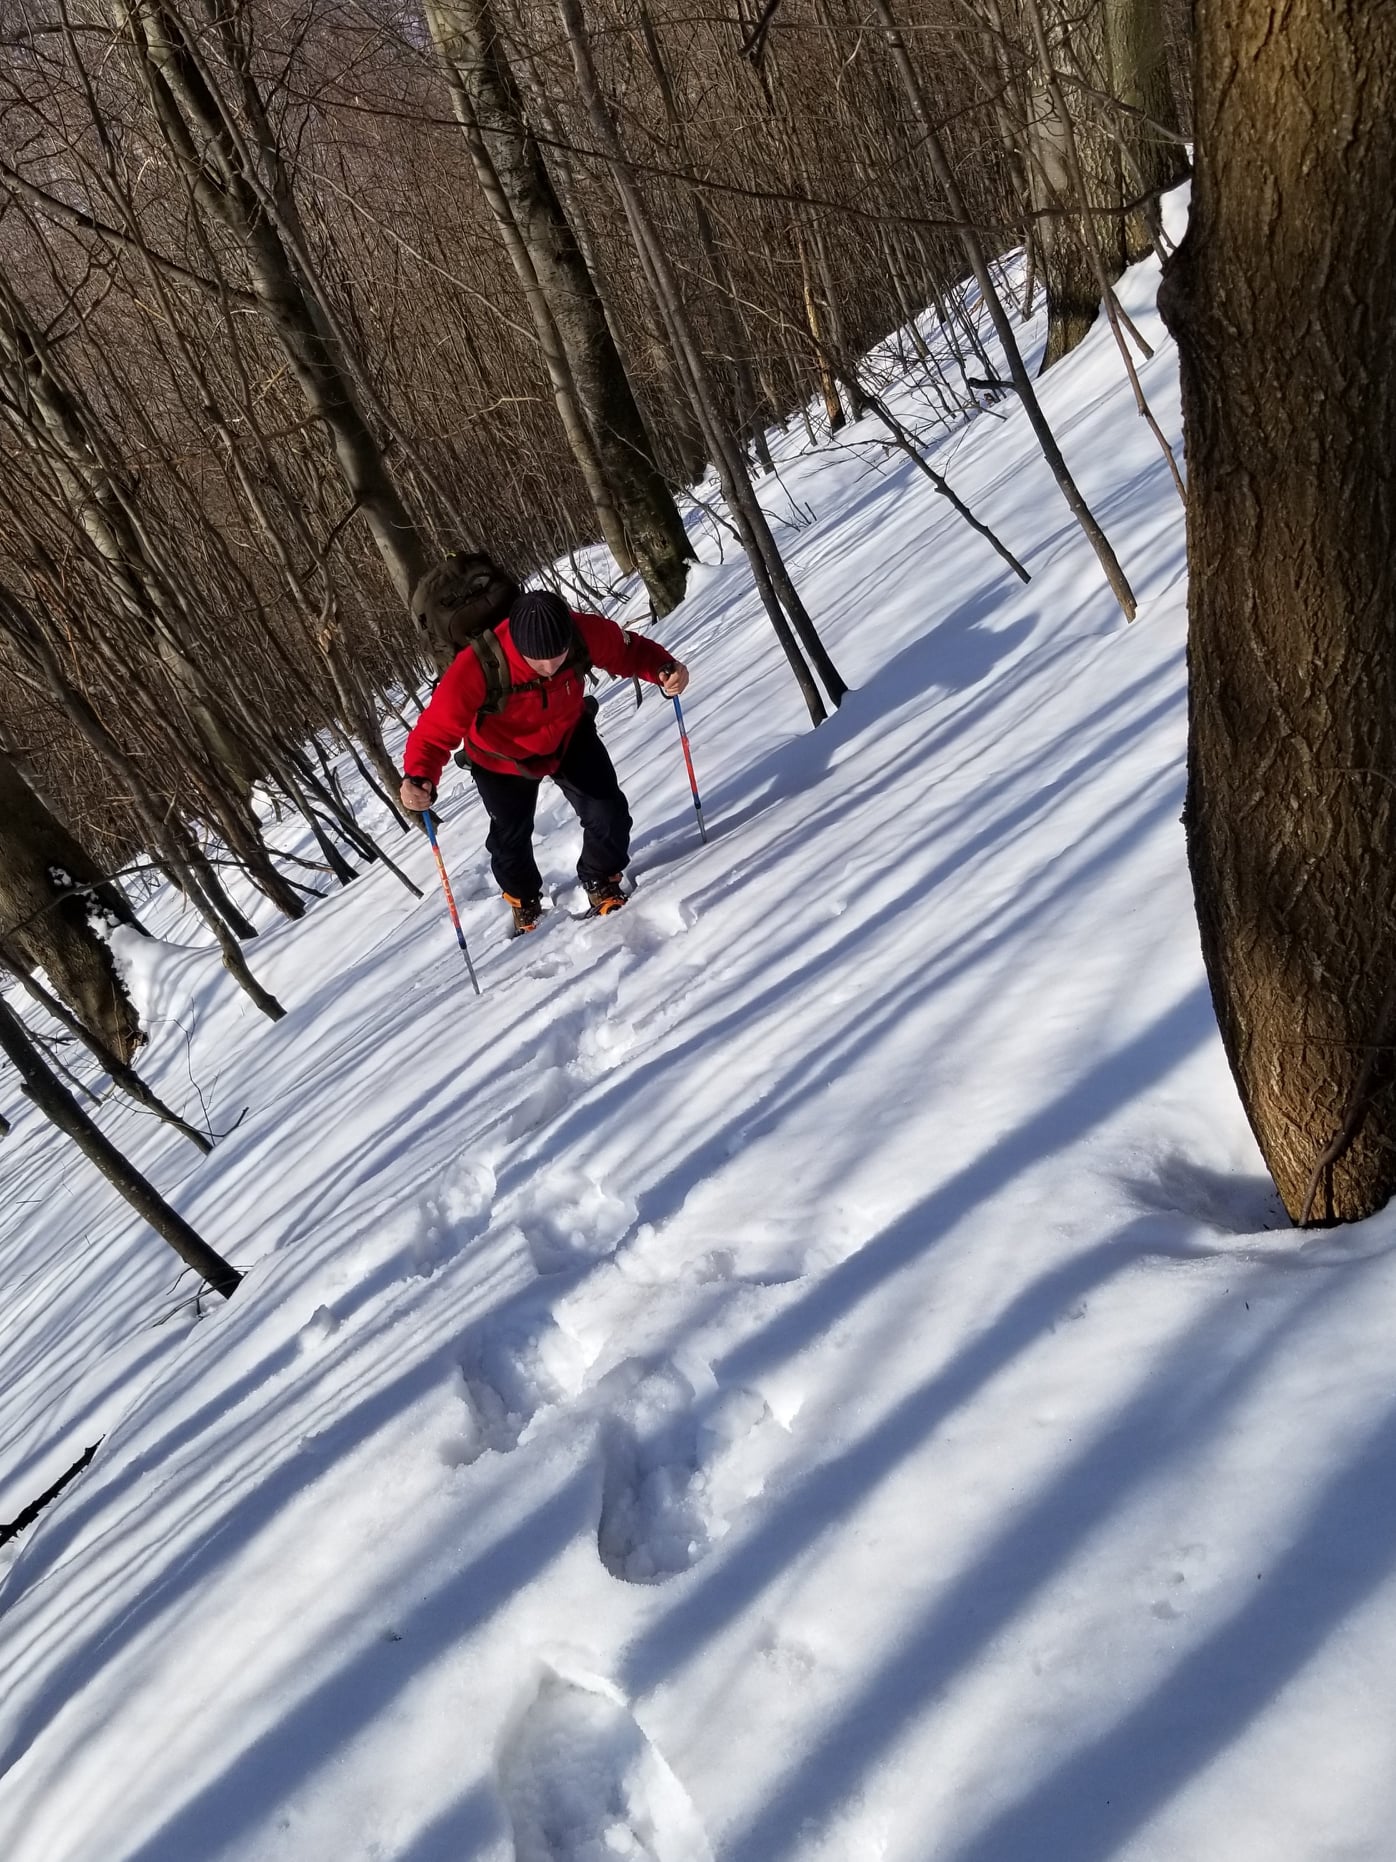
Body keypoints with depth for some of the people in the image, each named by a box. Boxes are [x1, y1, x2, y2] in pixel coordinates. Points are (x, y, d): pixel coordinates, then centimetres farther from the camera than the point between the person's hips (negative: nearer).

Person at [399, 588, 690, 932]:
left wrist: (664, 668, -33)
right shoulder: (475, 670, -42)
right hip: (503, 759, -2)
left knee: (609, 815, -3)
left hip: (570, 737, 2)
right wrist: (419, 778, -53)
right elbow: (435, 730, -34)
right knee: (510, 838, 12)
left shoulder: (583, 633, -33)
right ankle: (524, 899, 46)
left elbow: (628, 650, -13)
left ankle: (601, 883, 30)